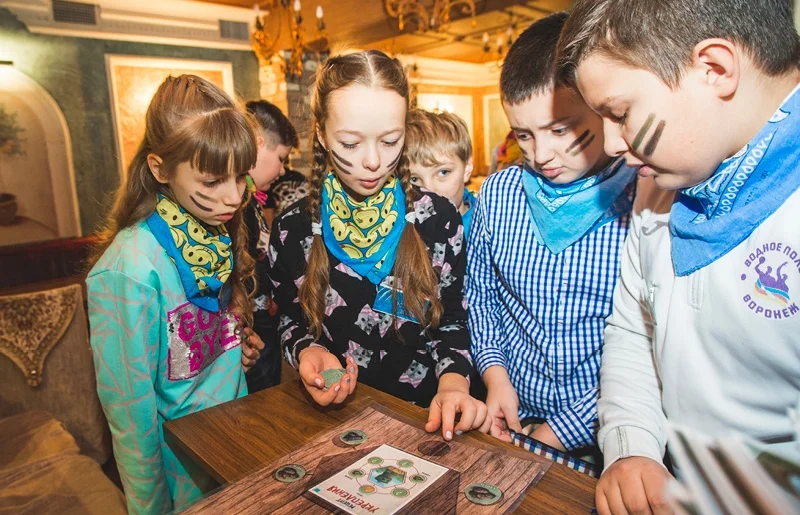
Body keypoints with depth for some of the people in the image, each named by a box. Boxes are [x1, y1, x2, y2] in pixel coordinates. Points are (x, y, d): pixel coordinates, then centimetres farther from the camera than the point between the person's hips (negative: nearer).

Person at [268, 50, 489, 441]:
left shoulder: (438, 218, -5)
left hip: (424, 414, 0)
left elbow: (451, 321, 2)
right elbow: (290, 320, 9)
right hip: (334, 416, 1)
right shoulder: (293, 230, -4)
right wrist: (307, 352, -12)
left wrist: (453, 379, -16)